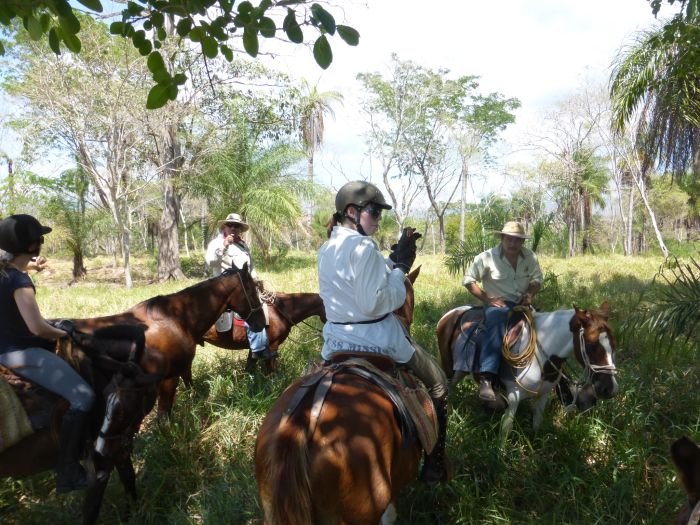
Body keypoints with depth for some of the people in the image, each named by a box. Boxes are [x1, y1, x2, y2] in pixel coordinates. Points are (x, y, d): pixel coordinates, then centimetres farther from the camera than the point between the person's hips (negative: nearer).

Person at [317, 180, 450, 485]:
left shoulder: (327, 249, 8)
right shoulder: (364, 248, -20)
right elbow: (374, 303, -25)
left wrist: (394, 260, 7)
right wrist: (401, 269, -13)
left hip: (336, 340, 8)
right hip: (376, 340, -8)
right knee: (438, 385, 14)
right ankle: (435, 469, 22)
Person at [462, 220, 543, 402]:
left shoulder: (530, 257, 4)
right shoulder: (487, 257, -9)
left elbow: (537, 279, 14)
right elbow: (468, 280, -6)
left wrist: (530, 293, -9)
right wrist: (487, 299, -15)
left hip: (521, 304, 6)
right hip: (497, 304, -5)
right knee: (496, 326, -35)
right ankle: (486, 380, -45)